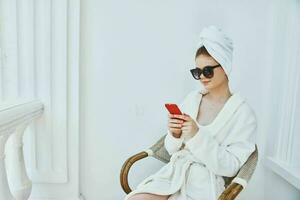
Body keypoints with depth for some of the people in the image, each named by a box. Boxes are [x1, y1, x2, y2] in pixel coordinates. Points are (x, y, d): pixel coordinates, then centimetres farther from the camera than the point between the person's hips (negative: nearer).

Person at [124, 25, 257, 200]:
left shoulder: (243, 112, -6)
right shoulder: (192, 98, 7)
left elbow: (230, 167, -10)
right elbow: (173, 150, 11)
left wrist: (198, 136, -21)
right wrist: (174, 135, -12)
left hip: (204, 184, -4)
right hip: (173, 172, 4)